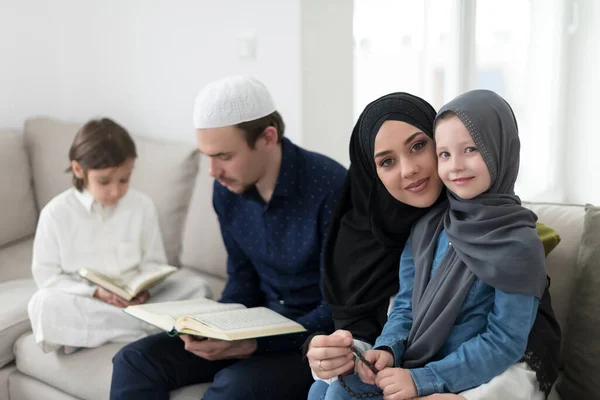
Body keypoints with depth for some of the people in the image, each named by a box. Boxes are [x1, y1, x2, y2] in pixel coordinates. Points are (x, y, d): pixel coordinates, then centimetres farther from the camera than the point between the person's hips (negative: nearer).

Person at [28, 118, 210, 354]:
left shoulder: (143, 206, -3)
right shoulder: (56, 213, -8)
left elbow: (154, 264, 3)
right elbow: (47, 276, -6)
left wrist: (144, 290, -20)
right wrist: (96, 292, -20)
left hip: (136, 302, 2)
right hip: (82, 303, -2)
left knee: (198, 289, -18)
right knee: (43, 304, -33)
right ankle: (153, 327, -26)